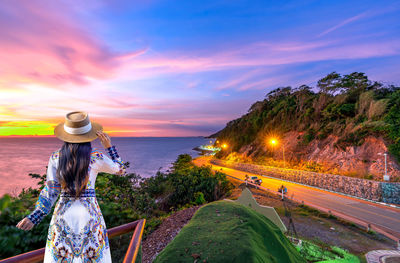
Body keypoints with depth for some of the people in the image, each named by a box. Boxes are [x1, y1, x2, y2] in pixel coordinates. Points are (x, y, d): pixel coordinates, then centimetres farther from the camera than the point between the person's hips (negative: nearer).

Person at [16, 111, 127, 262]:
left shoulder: (55, 157, 0)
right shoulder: (96, 157, -9)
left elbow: (50, 190, -5)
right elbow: (121, 170, 6)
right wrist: (109, 147, 1)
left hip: (62, 215, 3)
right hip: (90, 215, -3)